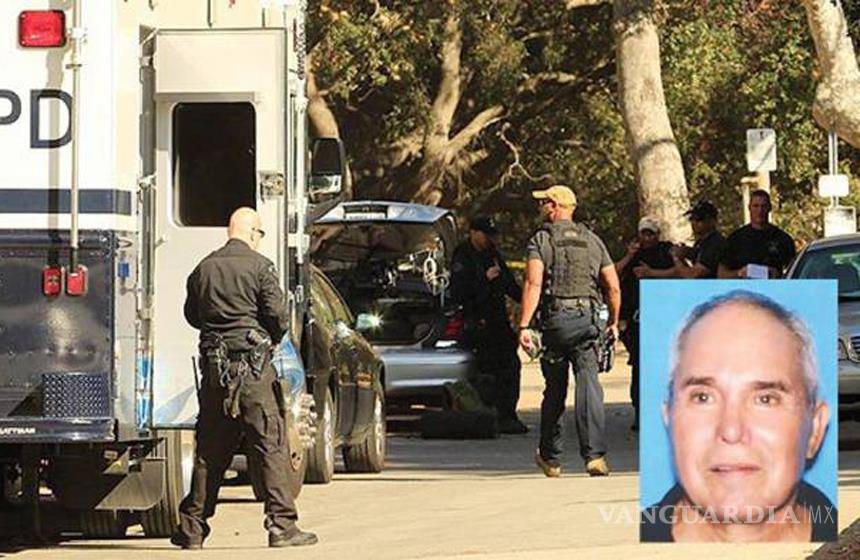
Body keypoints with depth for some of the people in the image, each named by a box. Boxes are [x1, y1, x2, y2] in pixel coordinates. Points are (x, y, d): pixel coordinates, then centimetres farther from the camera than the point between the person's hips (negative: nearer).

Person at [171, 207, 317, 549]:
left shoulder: (204, 269, 9)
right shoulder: (260, 267, -6)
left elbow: (192, 315, 18)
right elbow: (277, 316, -8)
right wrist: (274, 337, 12)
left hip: (213, 366, 5)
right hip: (252, 367, -5)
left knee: (209, 449, 11)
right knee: (269, 446, -2)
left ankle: (193, 527, 13)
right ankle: (281, 525, -6)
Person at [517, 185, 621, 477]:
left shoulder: (541, 240, 1)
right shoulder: (592, 240, 13)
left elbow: (533, 284, -12)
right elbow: (613, 286, 12)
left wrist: (524, 326, -15)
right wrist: (613, 322, 25)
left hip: (556, 320, -2)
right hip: (588, 320, 2)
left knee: (555, 391, 9)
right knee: (589, 386, -6)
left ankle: (550, 458, 22)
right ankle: (595, 455, -19)